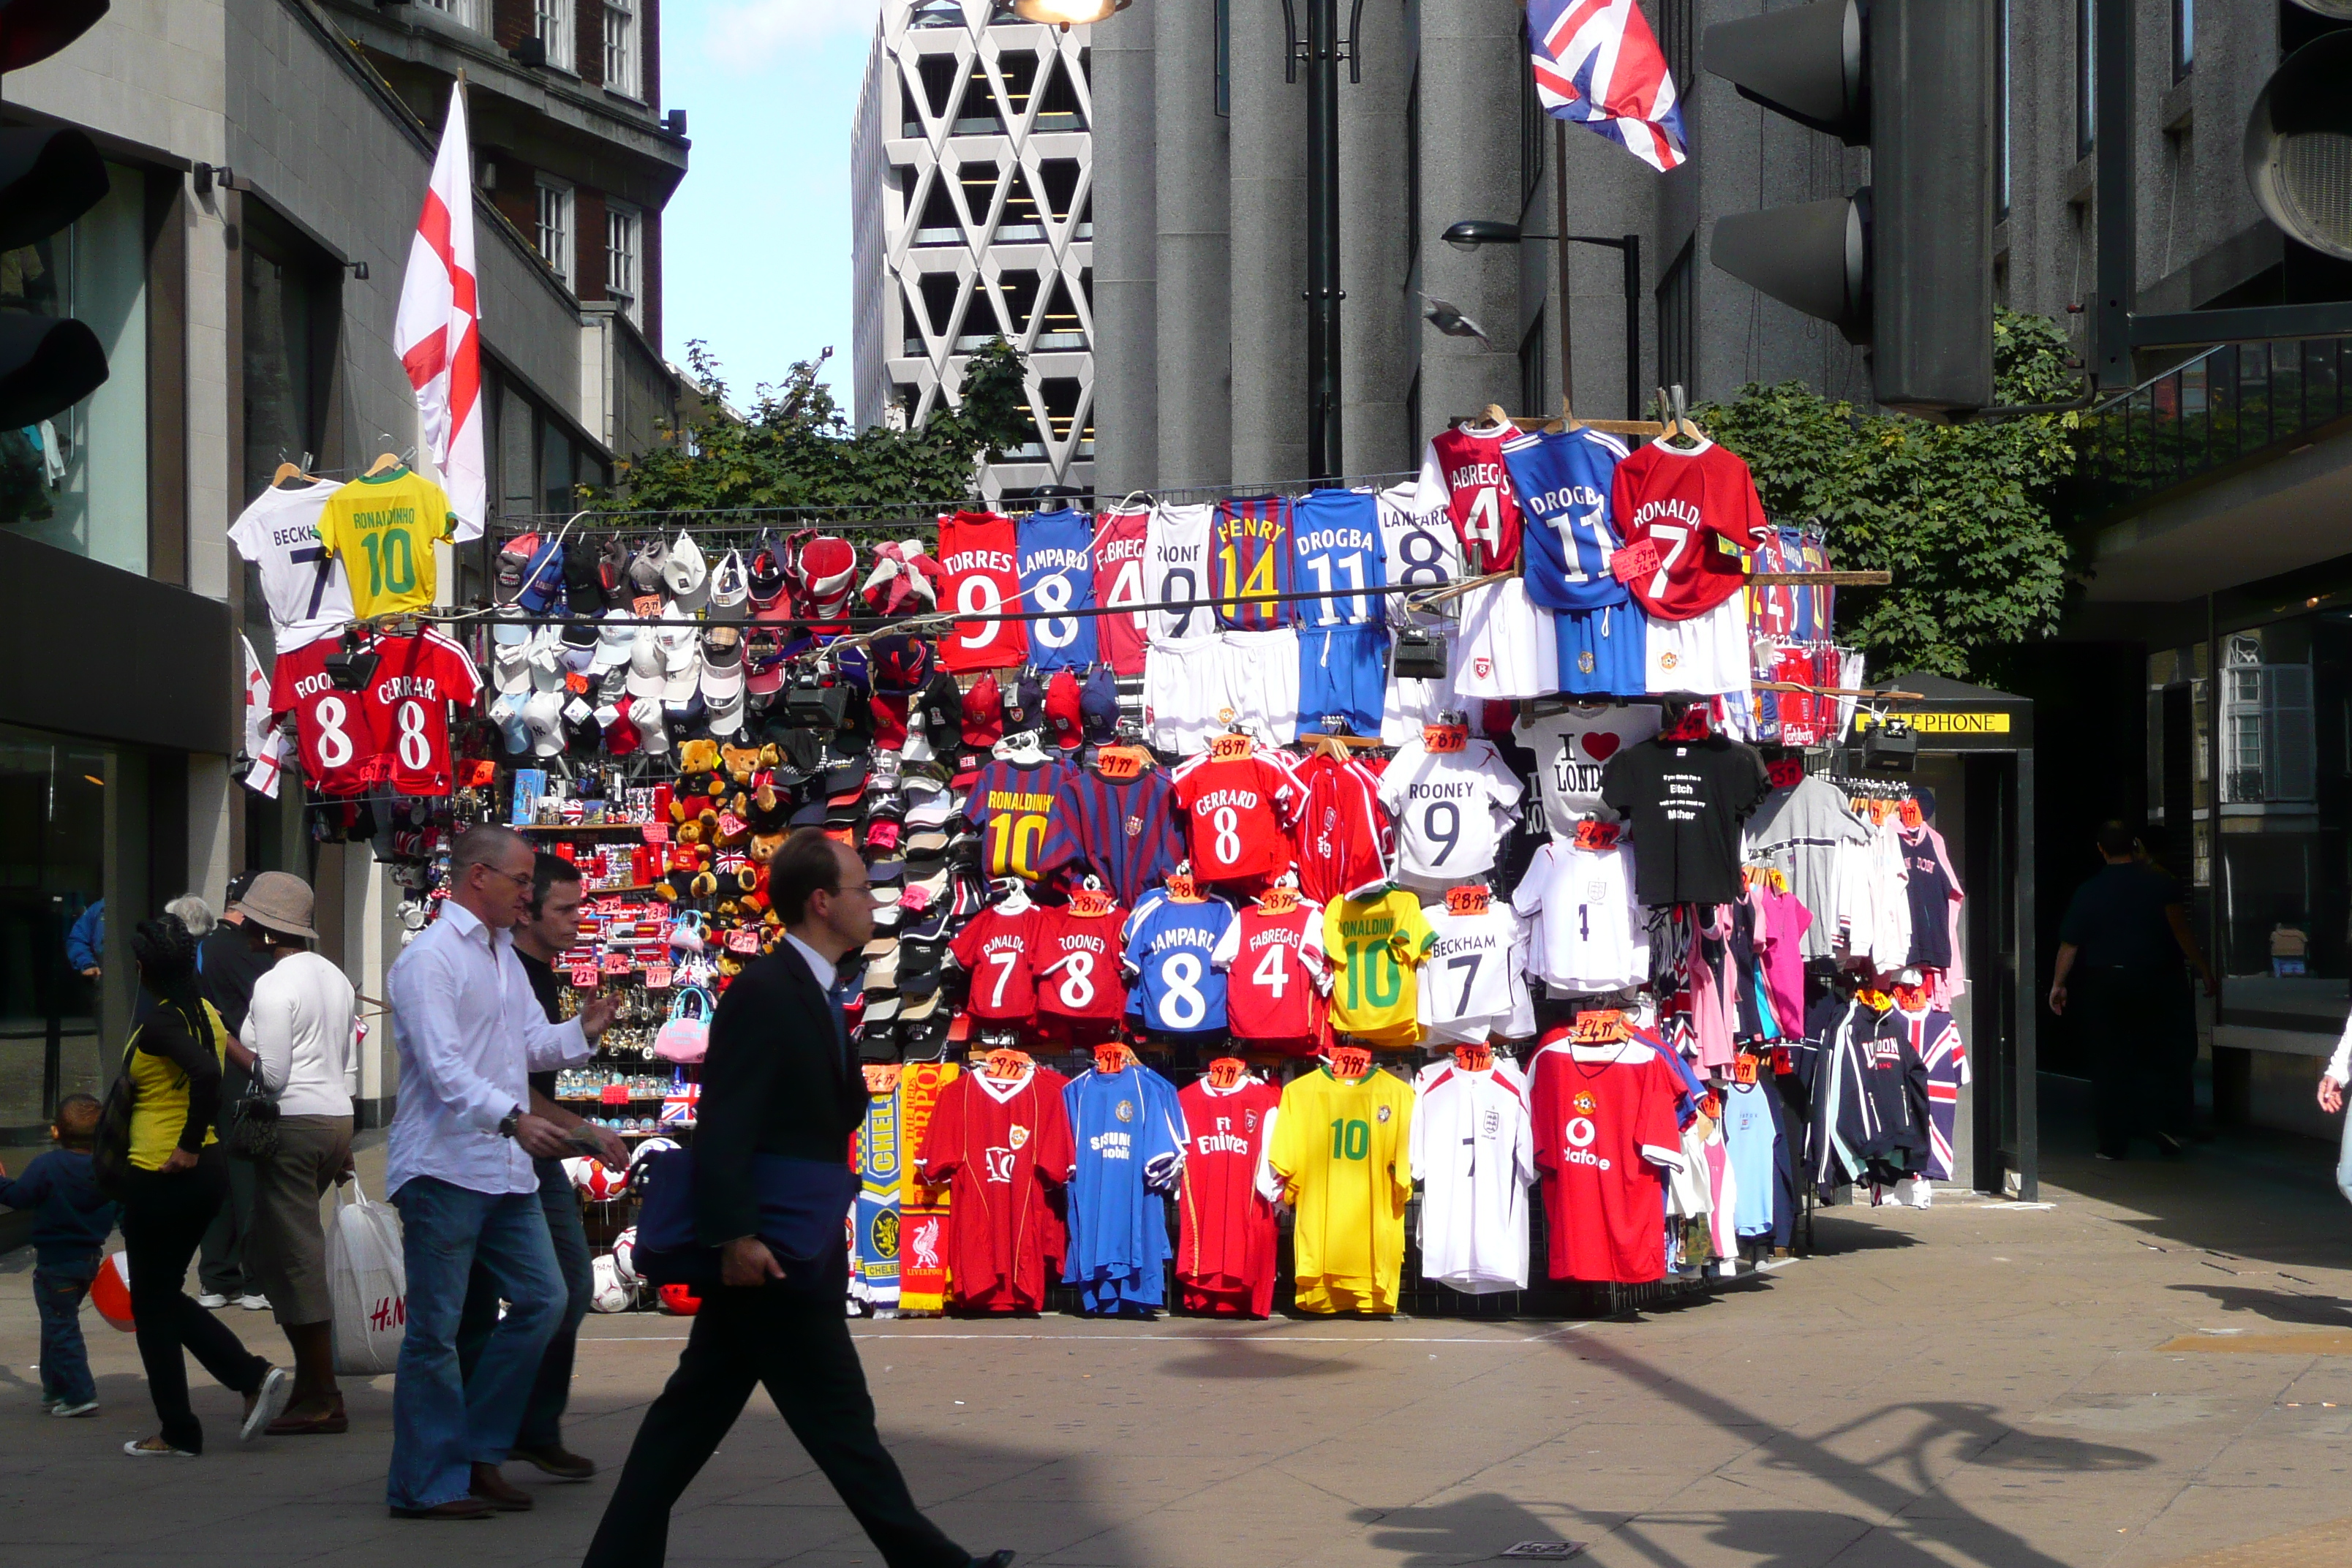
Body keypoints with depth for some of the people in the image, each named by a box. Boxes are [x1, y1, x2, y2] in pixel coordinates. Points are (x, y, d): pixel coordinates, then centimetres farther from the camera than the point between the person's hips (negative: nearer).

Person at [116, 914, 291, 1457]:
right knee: (166, 1296, 19)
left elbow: (206, 1073, -33)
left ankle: (178, 1433, 10)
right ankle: (255, 1376, 6)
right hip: (208, 1171, 9)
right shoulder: (207, 1014, 8)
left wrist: (188, 1148, -24)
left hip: (161, 1173, -9)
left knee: (152, 1304, 5)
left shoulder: (159, 1024, -17)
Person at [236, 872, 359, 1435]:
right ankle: (311, 1384, 14)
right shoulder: (334, 977, 15)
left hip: (294, 1122, -9)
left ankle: (322, 1401, -4)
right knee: (271, 1251, 16)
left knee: (295, 1259, -4)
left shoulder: (273, 986, -12)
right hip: (336, 1118, 9)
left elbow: (273, 1074, -17)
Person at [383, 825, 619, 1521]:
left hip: (505, 1171, 9)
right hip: (444, 1170, -9)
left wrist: (581, 1032, -3)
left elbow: (534, 1045, 18)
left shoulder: (504, 955, 17)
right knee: (435, 1331, -2)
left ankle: (477, 1453, 18)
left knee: (542, 1300, 9)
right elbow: (443, 1067, -22)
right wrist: (513, 1117, -35)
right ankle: (426, 1482, 5)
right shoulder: (431, 958, -12)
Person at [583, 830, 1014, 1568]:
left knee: (694, 1412, 11)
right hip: (765, 1256, -10)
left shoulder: (817, 994, 14)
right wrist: (736, 1236, -27)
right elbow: (724, 1125, -22)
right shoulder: (763, 993, -16)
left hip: (757, 1255, 10)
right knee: (839, 1418, 0)